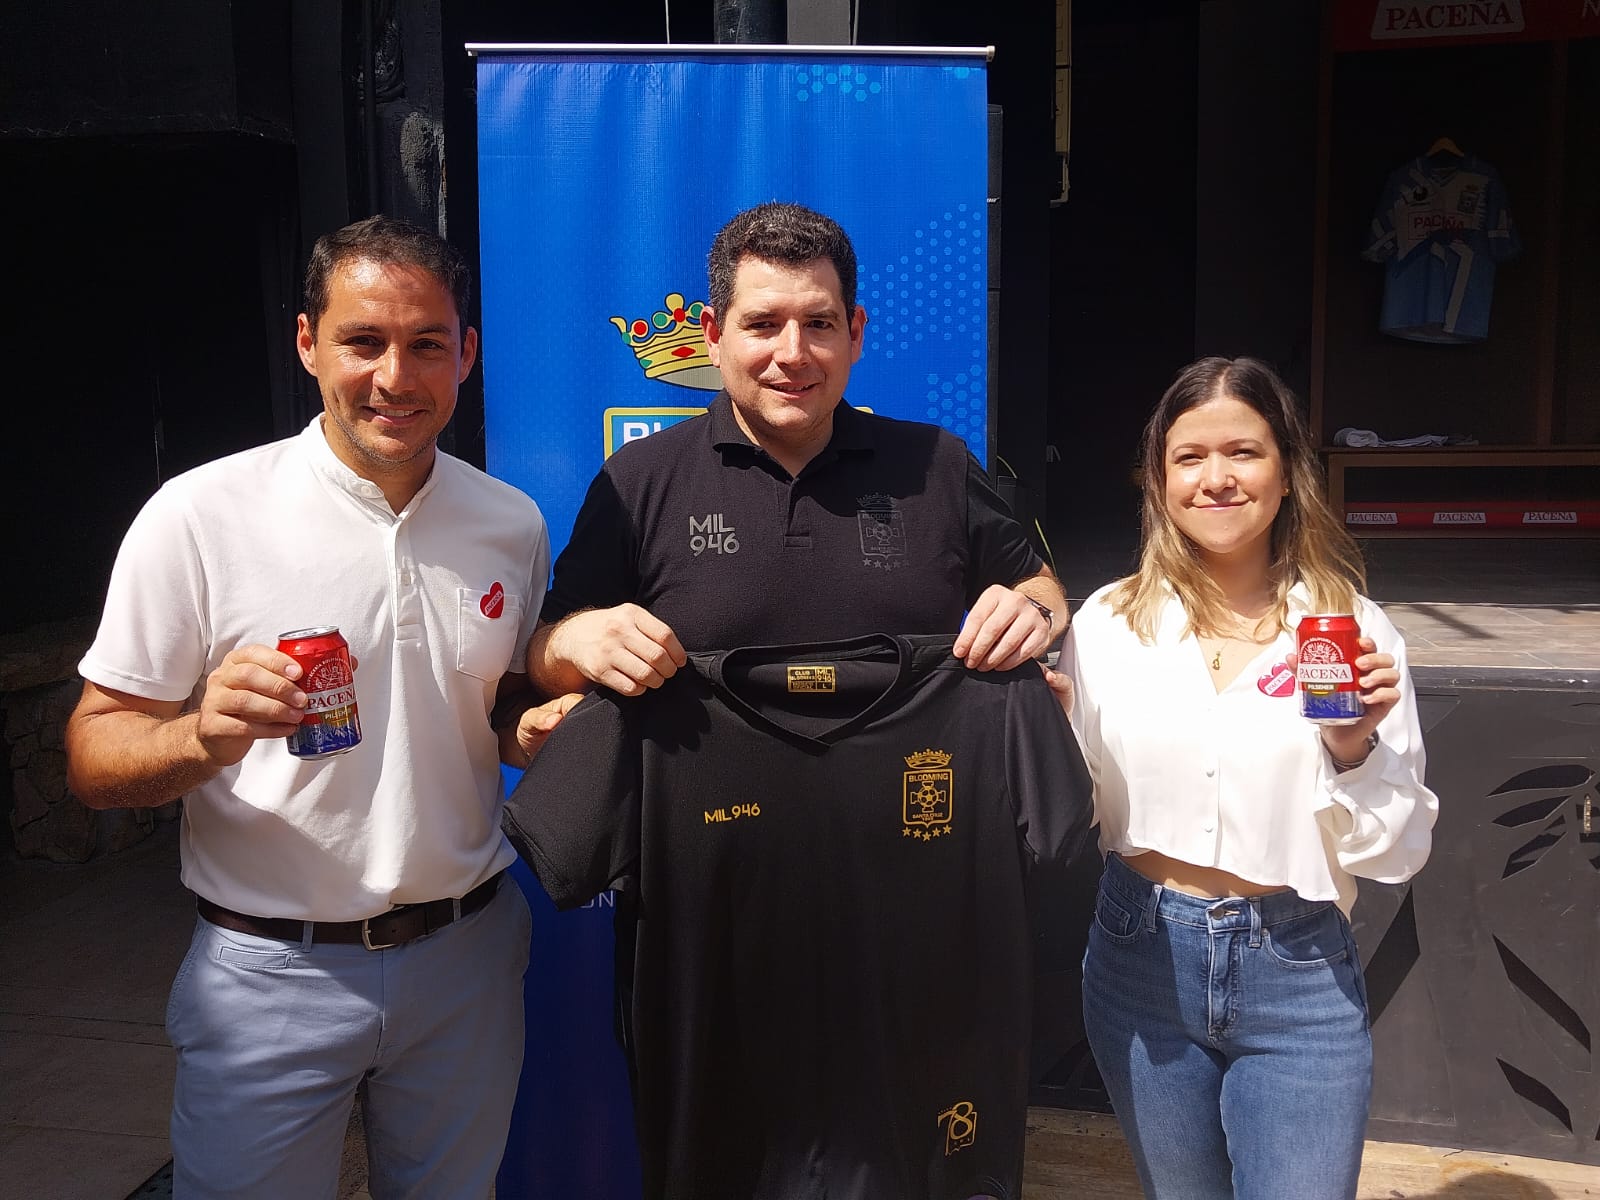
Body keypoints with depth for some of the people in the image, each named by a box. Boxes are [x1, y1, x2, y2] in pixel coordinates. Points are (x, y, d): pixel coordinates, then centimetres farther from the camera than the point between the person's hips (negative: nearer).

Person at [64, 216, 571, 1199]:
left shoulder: (513, 524, 0)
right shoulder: (200, 516, -12)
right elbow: (95, 757, -9)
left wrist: (534, 732, -9)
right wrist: (203, 738, -30)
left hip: (469, 954, 4)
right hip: (272, 971, -3)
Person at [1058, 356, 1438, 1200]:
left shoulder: (1356, 630, -5)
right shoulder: (1108, 624, -3)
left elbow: (1394, 854, -1)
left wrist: (1356, 749, -18)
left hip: (1299, 979, -1)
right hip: (1142, 963, 2)